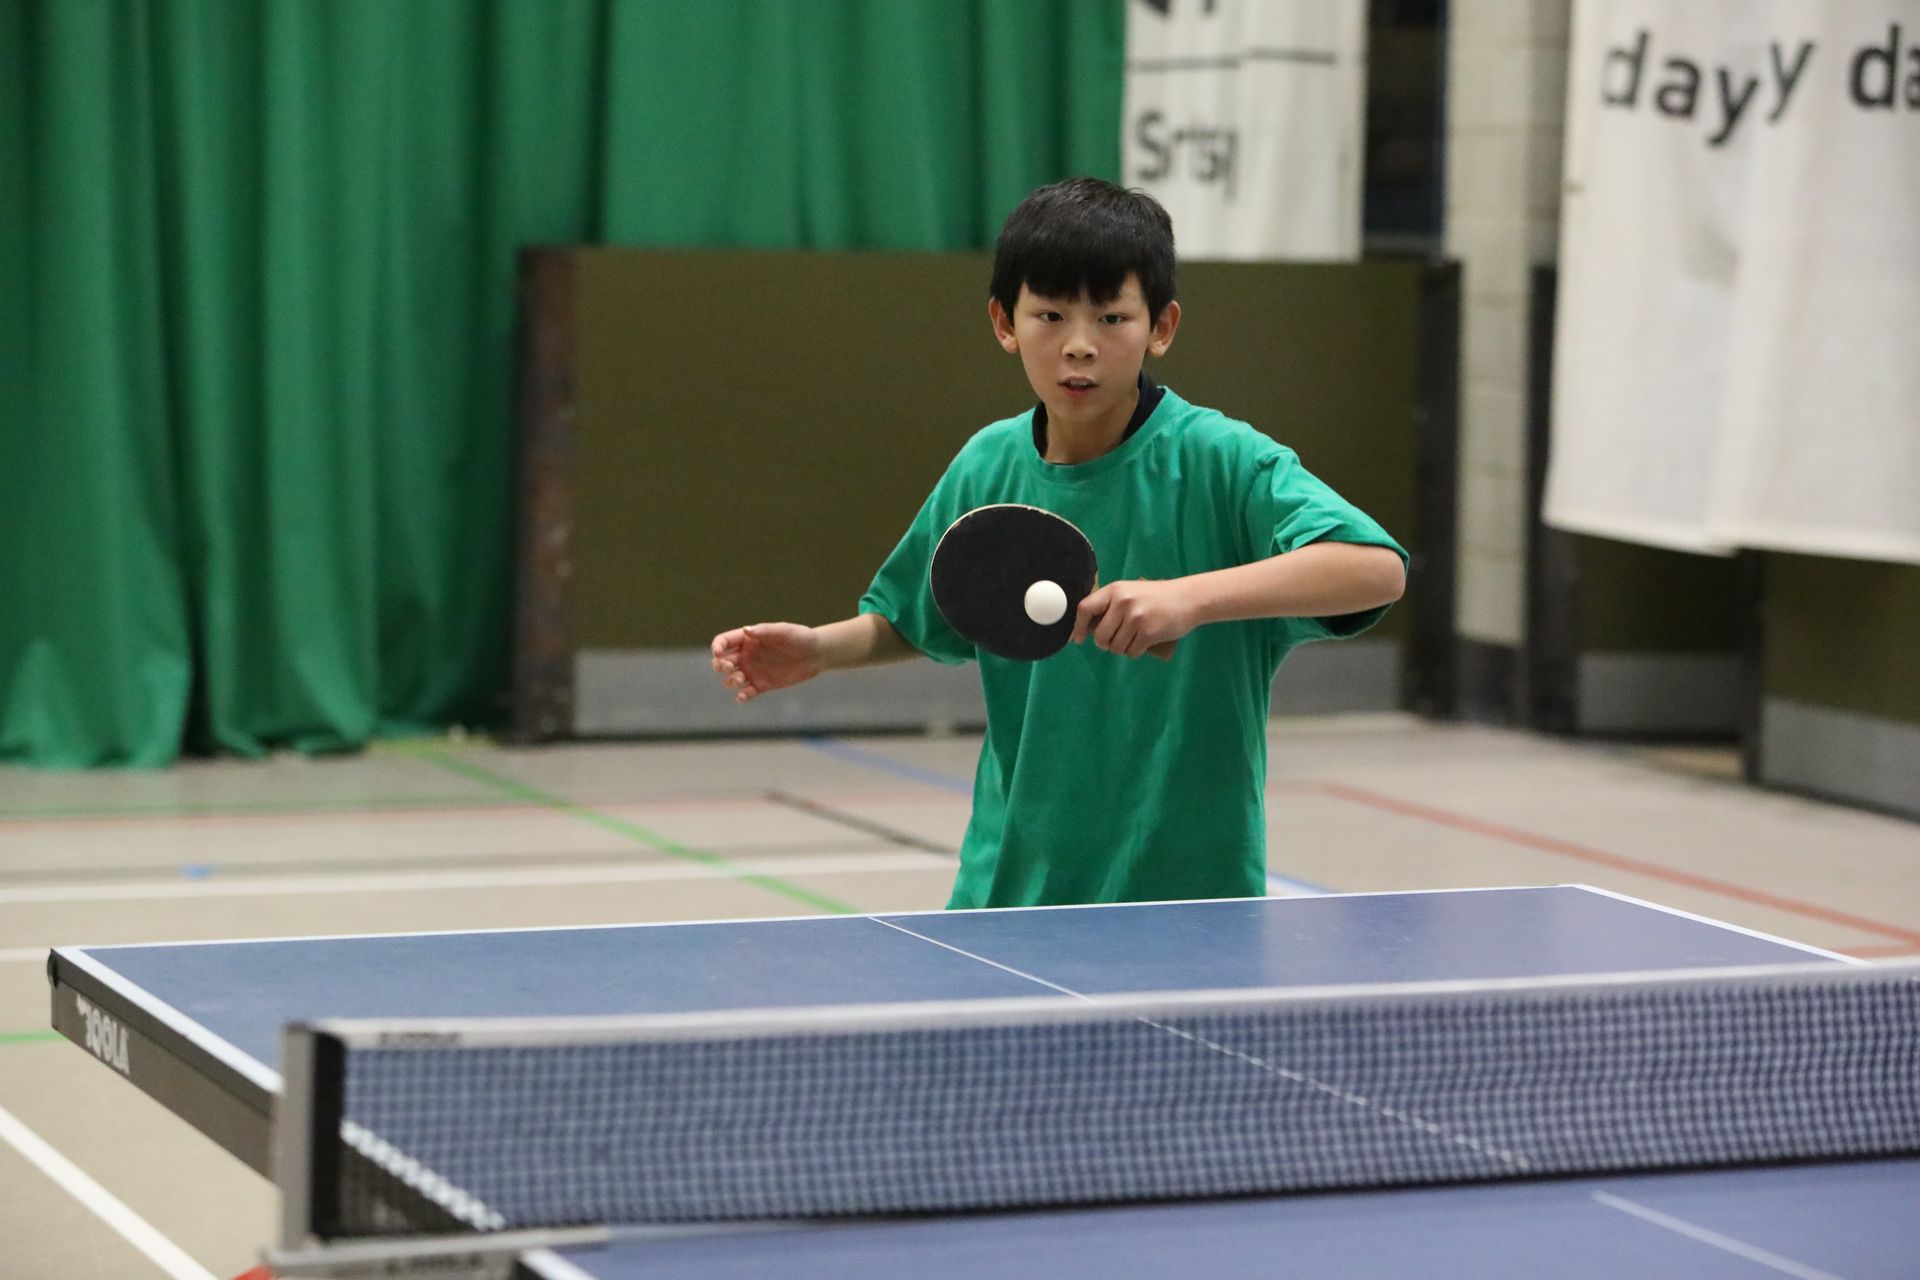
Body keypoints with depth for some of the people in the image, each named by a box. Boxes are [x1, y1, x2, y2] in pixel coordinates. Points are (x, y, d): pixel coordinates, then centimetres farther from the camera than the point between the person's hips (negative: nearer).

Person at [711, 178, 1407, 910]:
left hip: (1187, 887, -4)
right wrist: (820, 649, -2)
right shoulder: (988, 467, 0)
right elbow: (912, 621, 17)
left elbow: (1378, 568, -29)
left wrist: (1191, 596, -38)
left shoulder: (1219, 460, -15)